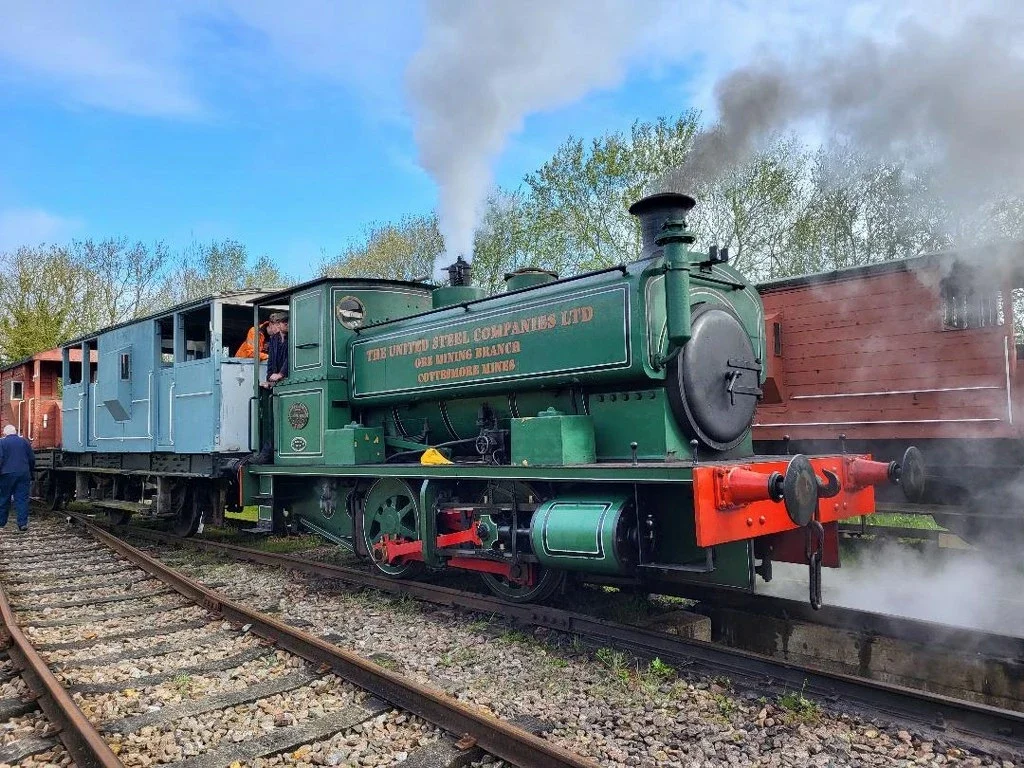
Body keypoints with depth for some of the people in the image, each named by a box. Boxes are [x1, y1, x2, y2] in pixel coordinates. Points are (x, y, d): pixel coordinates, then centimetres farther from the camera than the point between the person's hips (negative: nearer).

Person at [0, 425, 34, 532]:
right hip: (23, 474, 2)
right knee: (22, 499, 1)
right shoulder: (25, 442, 8)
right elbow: (32, 459, 10)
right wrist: (30, 473, 20)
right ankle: (23, 524, -4)